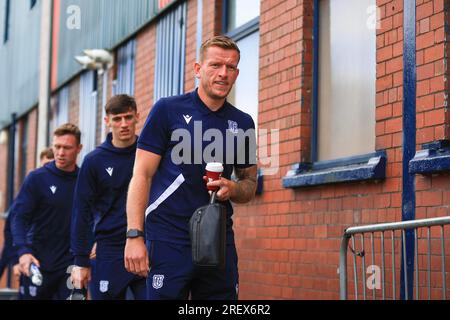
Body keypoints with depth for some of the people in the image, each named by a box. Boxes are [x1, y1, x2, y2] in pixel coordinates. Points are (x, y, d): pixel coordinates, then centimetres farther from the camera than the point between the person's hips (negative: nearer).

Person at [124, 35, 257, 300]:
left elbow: (250, 184, 19)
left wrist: (232, 189, -5)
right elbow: (142, 176, -4)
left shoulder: (242, 123, 11)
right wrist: (134, 236, -13)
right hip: (168, 239, -4)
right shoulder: (168, 110, -1)